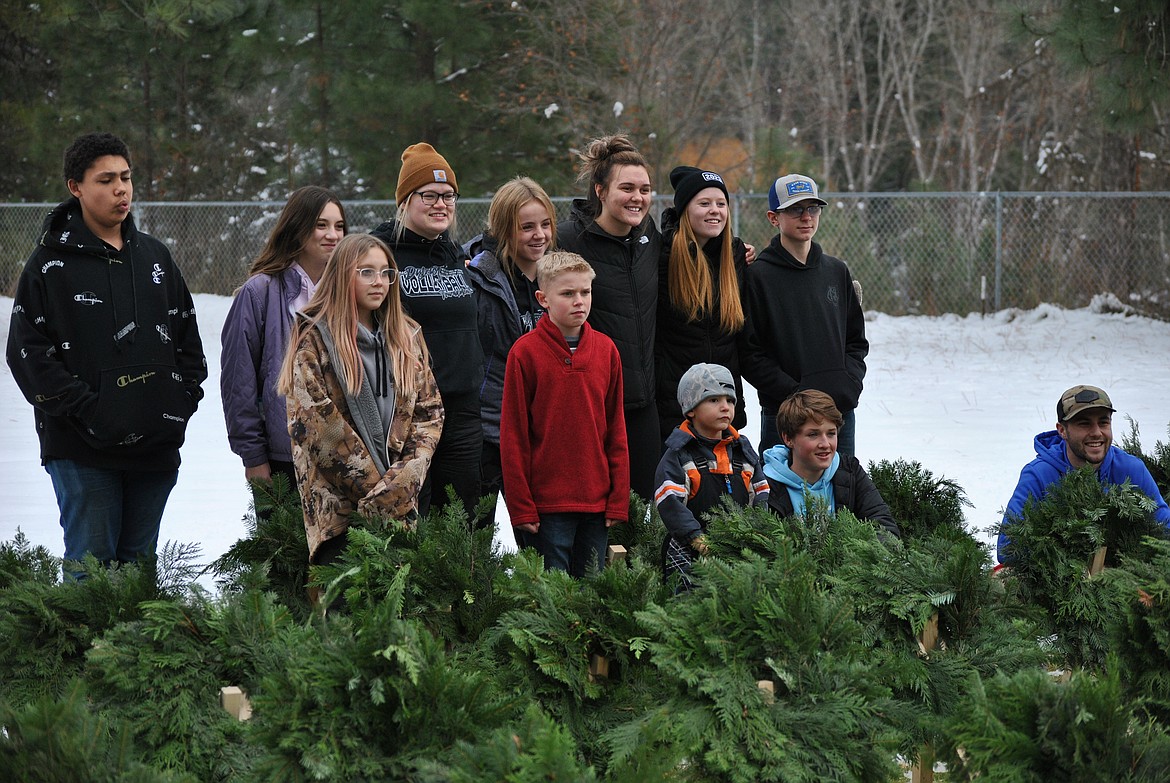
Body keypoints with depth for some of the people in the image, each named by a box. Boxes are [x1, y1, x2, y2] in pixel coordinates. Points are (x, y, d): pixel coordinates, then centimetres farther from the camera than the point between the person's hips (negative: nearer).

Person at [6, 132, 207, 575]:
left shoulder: (154, 257, 14)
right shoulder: (51, 264, -2)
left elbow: (187, 336, 20)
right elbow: (27, 352, -7)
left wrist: (185, 397, 4)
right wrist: (84, 408, -15)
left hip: (156, 447, 5)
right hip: (83, 450, -5)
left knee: (140, 561, 10)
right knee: (92, 562, -6)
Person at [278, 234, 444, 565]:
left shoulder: (407, 337, 15)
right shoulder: (315, 339, 0)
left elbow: (429, 412, 12)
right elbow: (317, 425, -7)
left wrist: (406, 477, -5)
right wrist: (375, 486, -11)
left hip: (400, 506, 4)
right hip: (338, 505, -4)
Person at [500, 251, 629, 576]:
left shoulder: (606, 350, 8)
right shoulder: (525, 352, -5)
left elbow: (616, 430, 11)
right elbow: (513, 436, -4)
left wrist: (618, 500, 5)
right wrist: (521, 506, -8)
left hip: (596, 501, 4)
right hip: (546, 503, -4)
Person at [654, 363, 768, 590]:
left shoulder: (743, 450, 16)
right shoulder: (679, 454, -1)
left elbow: (761, 494, 19)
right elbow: (668, 501, -11)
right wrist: (697, 538, -20)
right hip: (689, 552, -4)